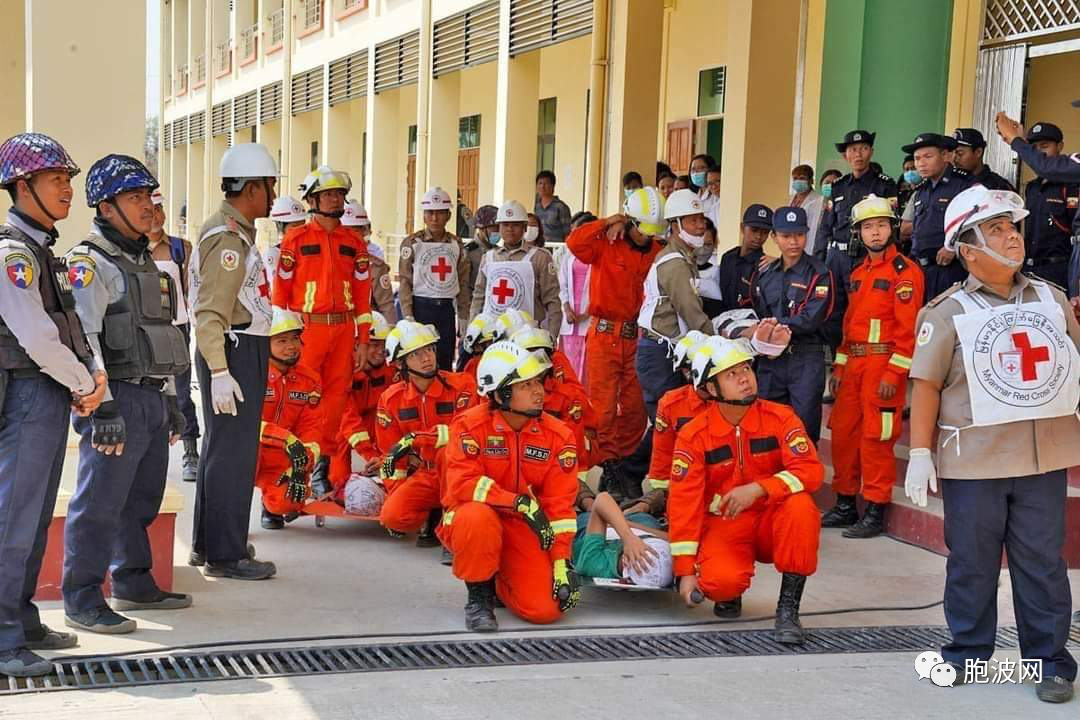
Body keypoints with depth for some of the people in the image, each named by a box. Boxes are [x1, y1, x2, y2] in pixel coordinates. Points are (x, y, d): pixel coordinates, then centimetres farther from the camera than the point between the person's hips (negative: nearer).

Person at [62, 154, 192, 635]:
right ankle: (82, 602, 2)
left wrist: (170, 398, 22)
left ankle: (134, 585, 27)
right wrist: (102, 409, -23)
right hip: (119, 398, -9)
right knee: (100, 504, -5)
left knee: (142, 500, 15)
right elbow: (83, 339, -18)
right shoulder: (88, 263, -9)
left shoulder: (145, 262, 19)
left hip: (152, 398, 9)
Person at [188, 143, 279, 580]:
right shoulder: (228, 237, -16)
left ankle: (208, 544, 27)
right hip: (233, 352, -11)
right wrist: (220, 372, -25)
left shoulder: (234, 232, 16)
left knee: (221, 447, 17)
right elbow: (209, 313, -22)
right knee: (233, 452, -6)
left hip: (242, 351, 11)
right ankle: (225, 555, 1)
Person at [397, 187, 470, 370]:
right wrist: (408, 316, -12)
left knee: (446, 362, 5)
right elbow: (405, 281, -5)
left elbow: (463, 283, 12)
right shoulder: (412, 243, -1)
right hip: (421, 307, -3)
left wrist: (463, 317, 8)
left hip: (447, 308, 4)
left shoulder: (456, 244, 9)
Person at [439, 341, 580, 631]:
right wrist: (520, 503, -30)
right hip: (473, 522, -2)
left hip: (524, 530, 3)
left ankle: (501, 583, 20)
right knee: (478, 516, -40)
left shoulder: (558, 435, -5)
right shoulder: (470, 425, -13)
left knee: (545, 609, -15)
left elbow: (560, 503, -6)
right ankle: (479, 595, -12)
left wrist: (563, 561, -13)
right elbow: (463, 483, -23)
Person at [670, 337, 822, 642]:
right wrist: (685, 570, -14)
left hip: (773, 522, 1)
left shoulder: (779, 418, -8)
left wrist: (758, 489, -33)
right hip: (723, 527, -1)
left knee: (800, 506, -33)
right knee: (721, 581, -32)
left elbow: (811, 470, -19)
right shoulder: (693, 435, -9)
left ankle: (788, 608, -20)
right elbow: (683, 503, -10)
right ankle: (729, 594, 10)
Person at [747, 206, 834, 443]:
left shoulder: (818, 274, -5)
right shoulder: (765, 275, 12)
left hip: (807, 360, -5)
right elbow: (758, 316, 14)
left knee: (804, 427, -1)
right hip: (771, 359, 5)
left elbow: (810, 319, -14)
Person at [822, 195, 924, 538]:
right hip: (853, 363, 8)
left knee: (876, 437, -5)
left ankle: (875, 513, 3)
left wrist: (893, 373, -18)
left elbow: (908, 327, -13)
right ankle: (845, 505, 21)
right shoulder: (858, 273, 16)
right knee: (843, 432, 10)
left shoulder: (905, 271, -8)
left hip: (884, 365, -8)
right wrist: (840, 366, 13)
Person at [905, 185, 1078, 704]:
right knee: (971, 562, 8)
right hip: (973, 461, -2)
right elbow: (927, 384, -5)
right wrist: (920, 455, -10)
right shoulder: (948, 312, -3)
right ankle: (967, 654, 22)